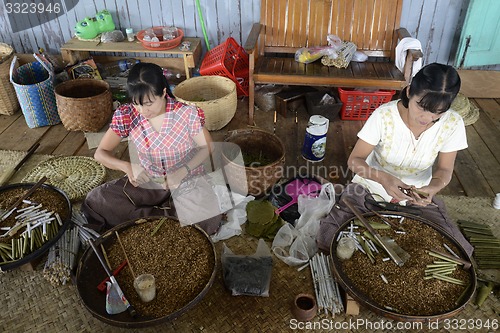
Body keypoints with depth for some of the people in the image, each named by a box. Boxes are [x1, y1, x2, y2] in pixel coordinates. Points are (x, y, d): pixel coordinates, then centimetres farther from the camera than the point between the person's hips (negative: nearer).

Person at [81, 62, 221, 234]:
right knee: (94, 200, -16)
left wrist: (183, 170, -24)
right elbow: (100, 153, -7)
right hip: (147, 183, 2)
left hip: (187, 183, -2)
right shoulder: (126, 115, -13)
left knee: (208, 219, -31)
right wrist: (127, 166, -29)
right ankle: (168, 215, -15)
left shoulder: (187, 114, -20)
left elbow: (207, 147, -6)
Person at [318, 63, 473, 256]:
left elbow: (444, 170, -5)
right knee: (329, 238, -23)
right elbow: (355, 160, -19)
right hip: (371, 188, -2)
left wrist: (434, 187, -29)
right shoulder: (384, 115, -24)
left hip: (418, 196, 3)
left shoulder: (452, 124, -17)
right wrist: (383, 178, -40)